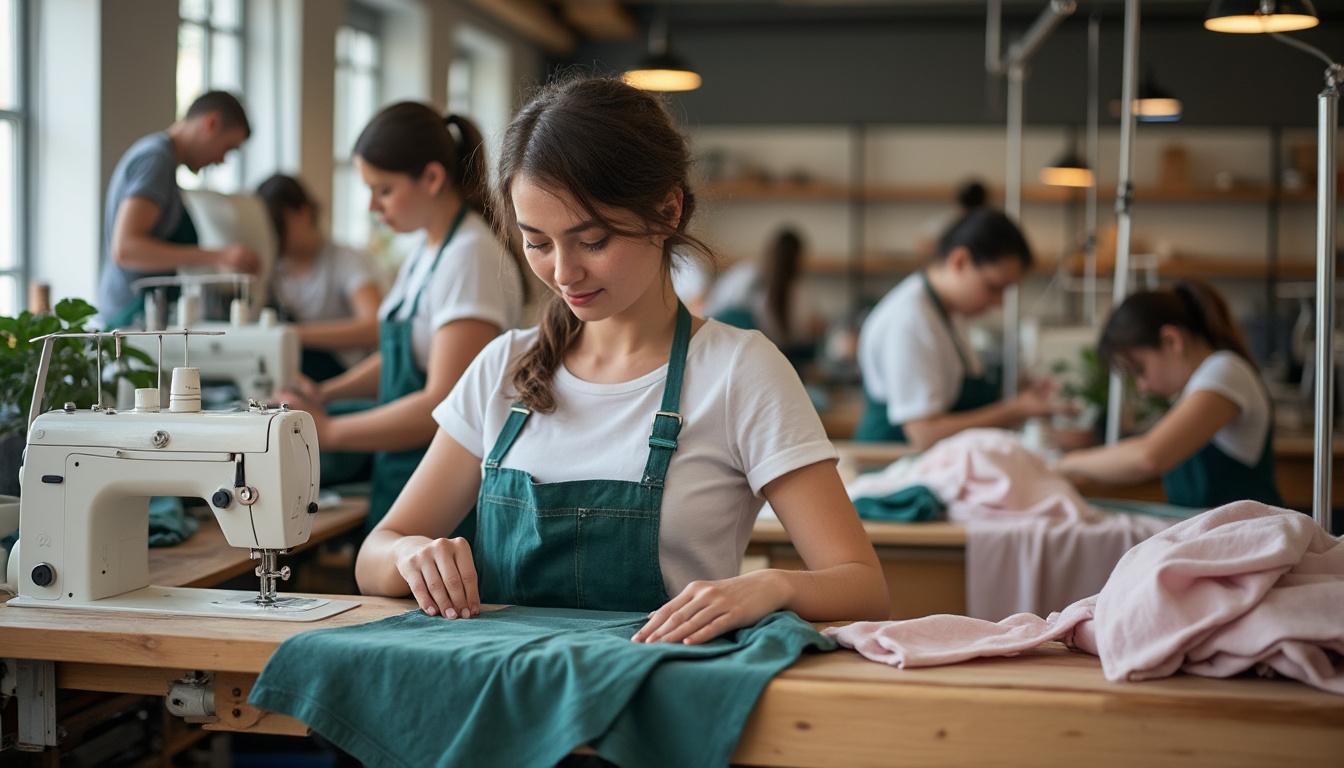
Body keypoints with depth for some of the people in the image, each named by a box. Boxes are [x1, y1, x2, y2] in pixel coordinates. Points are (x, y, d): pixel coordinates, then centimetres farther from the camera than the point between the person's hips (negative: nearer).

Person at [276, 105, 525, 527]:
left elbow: (443, 405, -21)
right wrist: (327, 393, 7)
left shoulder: (472, 257, -17)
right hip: (398, 471, 8)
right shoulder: (427, 249, 10)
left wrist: (327, 430, -15)